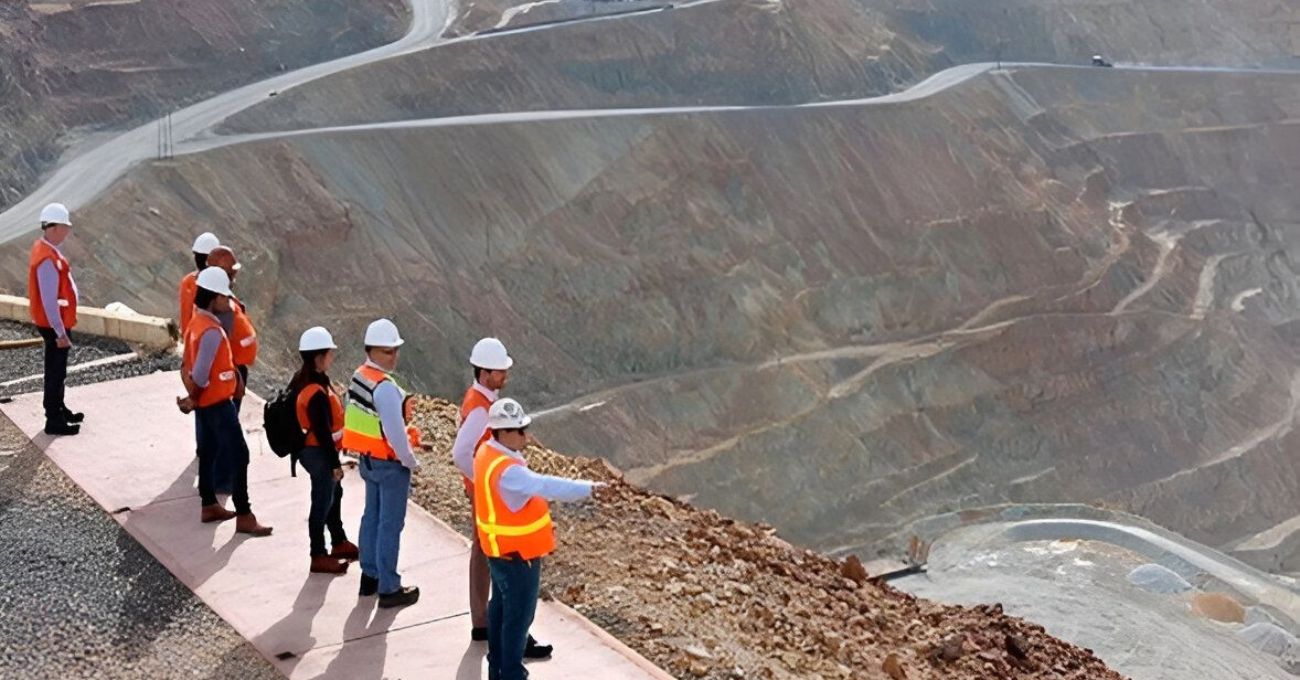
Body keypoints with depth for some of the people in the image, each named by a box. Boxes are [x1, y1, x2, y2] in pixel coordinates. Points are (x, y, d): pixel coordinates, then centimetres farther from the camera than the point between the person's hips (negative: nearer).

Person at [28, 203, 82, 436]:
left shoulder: (45, 249, 6)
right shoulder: (48, 259, -26)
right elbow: (50, 301, -26)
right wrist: (60, 333, -23)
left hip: (58, 323, 10)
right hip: (54, 325, -10)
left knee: (57, 369, 22)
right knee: (56, 371, 0)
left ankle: (58, 409, 37)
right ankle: (54, 422, 8)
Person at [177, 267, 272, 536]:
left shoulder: (196, 323, 6)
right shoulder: (212, 332, -25)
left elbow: (186, 365, 9)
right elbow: (200, 374, -25)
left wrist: (192, 397, 2)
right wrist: (193, 399, -9)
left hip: (204, 403, 10)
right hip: (217, 403, -10)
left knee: (208, 452, 19)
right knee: (239, 456, -5)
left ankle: (209, 506, 31)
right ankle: (244, 517, -3)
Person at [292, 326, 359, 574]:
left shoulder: (303, 379, 1)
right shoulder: (317, 393, -30)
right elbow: (323, 432, -26)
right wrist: (335, 463, -17)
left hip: (311, 450, 10)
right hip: (318, 454, -10)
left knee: (334, 494, 24)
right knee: (322, 503, 4)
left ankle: (339, 543, 40)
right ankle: (319, 556, 17)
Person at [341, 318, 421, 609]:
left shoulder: (358, 377, 2)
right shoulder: (385, 388, -26)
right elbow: (396, 432, -25)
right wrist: (411, 462, -10)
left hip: (368, 459, 9)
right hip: (390, 464, -9)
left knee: (372, 517, 20)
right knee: (390, 525, 2)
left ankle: (370, 576, 33)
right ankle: (389, 589, 10)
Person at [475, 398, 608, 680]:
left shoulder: (489, 451, -1)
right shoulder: (506, 471, -34)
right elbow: (544, 485, -45)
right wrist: (587, 488, -48)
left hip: (501, 548, 11)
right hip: (516, 553, -11)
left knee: (501, 605, 23)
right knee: (519, 615, 3)